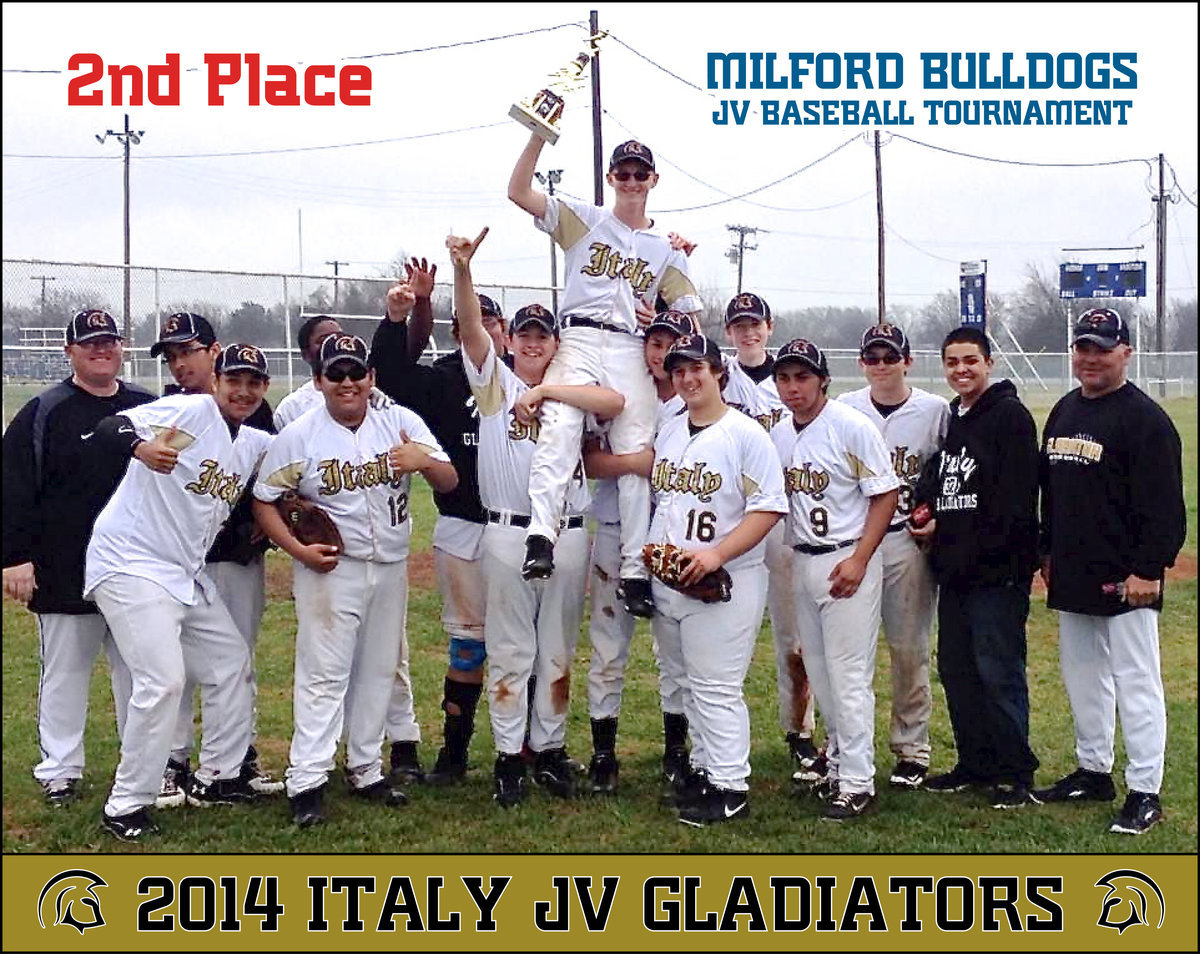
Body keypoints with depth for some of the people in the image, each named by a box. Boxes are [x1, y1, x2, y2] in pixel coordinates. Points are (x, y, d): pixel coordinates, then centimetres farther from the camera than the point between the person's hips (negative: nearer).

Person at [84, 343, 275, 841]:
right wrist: (141, 446, -47)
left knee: (232, 662, 15)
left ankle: (215, 777, 30)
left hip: (187, 574, 9)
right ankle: (126, 805, -5)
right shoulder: (190, 411, -13)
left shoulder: (256, 444, 11)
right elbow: (110, 426, -25)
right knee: (163, 679, -18)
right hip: (130, 564, -9)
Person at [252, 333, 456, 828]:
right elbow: (263, 500, -3)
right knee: (323, 674, -8)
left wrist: (424, 461, -26)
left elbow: (449, 482, -4)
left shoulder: (401, 423, -1)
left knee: (379, 671, 13)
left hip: (391, 568, 4)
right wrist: (297, 549, -15)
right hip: (330, 568, -4)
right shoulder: (298, 435, -6)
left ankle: (365, 771, 27)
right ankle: (306, 783, -4)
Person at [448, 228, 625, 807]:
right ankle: (509, 756, 10)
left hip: (568, 535, 2)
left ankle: (550, 749, 19)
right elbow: (470, 325, -10)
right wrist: (462, 268, -26)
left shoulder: (571, 391, 9)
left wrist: (546, 390, -18)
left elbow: (615, 403, -13)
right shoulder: (493, 381, 7)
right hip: (507, 534, -2)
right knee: (509, 650, 3)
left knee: (558, 649, 10)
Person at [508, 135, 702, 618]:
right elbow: (518, 191, 2)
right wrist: (540, 135, -7)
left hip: (632, 353, 2)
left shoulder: (667, 250, 20)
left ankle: (635, 570, -2)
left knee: (636, 454, -4)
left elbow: (690, 314, 18)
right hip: (579, 342, -2)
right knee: (559, 432, -26)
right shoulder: (583, 219, 14)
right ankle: (540, 538, -39)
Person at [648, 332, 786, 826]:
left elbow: (769, 508, -14)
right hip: (666, 580, 7)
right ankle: (704, 769, 27)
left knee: (717, 687, -6)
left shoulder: (746, 434, -9)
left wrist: (716, 553, -22)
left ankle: (730, 788, 3)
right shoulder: (667, 433, 13)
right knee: (690, 682, 15)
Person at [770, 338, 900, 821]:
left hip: (848, 561, -7)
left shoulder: (852, 427, -12)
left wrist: (859, 560, -18)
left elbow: (886, 495, -12)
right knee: (819, 671, 15)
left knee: (850, 673, -6)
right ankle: (836, 764, 29)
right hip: (802, 561, 7)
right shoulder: (778, 435, 7)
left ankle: (857, 782, 0)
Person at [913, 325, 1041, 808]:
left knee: (999, 672, -5)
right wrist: (932, 520, 5)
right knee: (956, 670, 13)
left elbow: (1015, 500, -15)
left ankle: (1014, 772, 5)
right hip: (954, 569, 9)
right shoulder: (950, 420, 17)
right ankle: (975, 764, 24)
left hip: (998, 571, -9)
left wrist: (981, 551, -17)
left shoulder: (1010, 415, -8)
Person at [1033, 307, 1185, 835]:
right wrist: (1047, 550, 18)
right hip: (1072, 578, 8)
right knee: (1082, 678, 16)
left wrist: (1148, 569, -19)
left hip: (1125, 581, -8)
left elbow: (1165, 507, -15)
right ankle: (1093, 772, 29)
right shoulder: (1064, 412, 13)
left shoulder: (1145, 419, -11)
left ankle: (1145, 792, 2)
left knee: (1136, 683, -3)